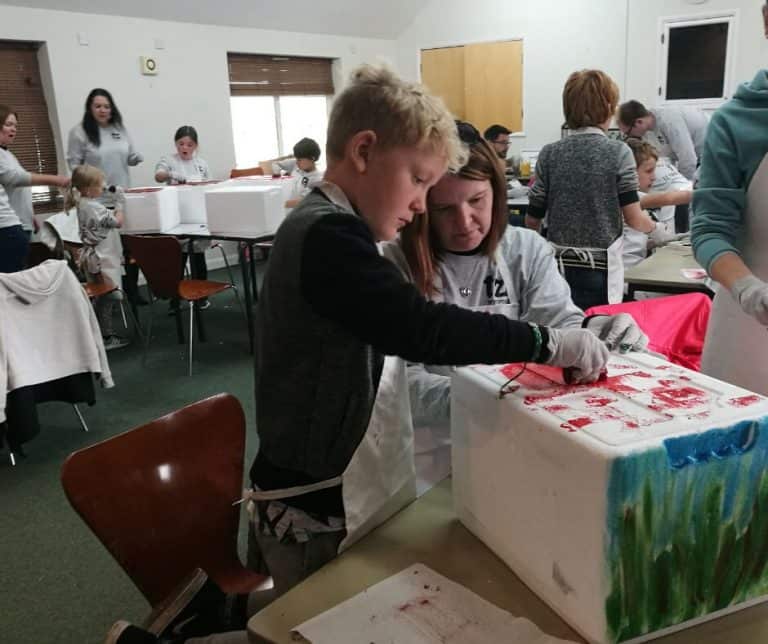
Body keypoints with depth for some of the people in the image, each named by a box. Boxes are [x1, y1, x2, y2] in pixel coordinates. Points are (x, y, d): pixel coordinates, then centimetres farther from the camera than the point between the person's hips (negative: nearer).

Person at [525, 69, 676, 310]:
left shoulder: (549, 154, -1)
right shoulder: (618, 152, -7)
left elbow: (532, 220, 1)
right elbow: (633, 218, -7)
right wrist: (655, 229, 13)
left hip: (560, 265, 2)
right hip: (601, 267, -2)